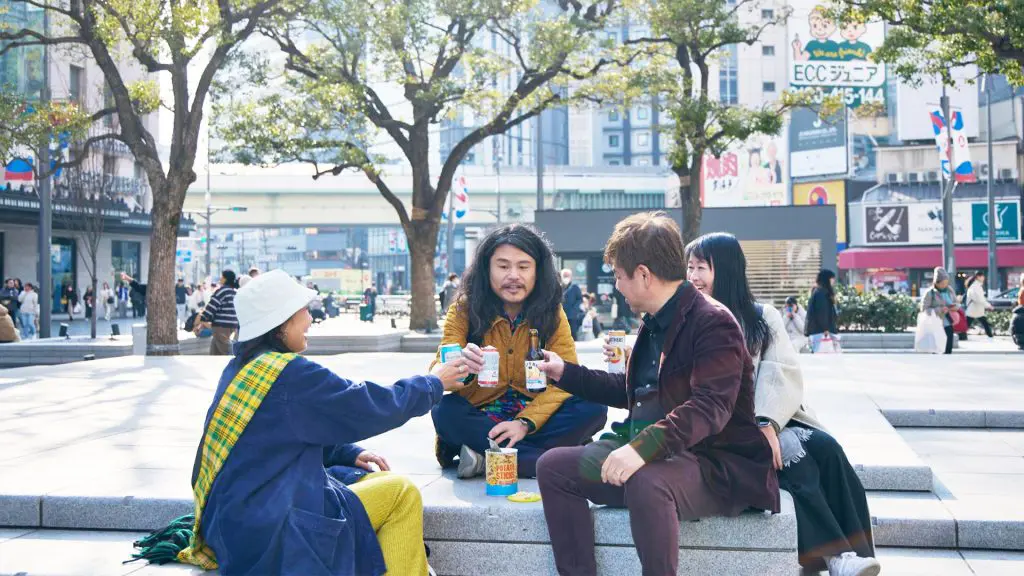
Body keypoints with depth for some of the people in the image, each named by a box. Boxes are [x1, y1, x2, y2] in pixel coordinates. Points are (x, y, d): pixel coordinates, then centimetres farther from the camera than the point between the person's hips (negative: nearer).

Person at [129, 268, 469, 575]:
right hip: (266, 532, -9)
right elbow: (373, 407, -10)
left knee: (377, 481, 15)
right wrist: (434, 383, 4)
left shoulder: (241, 368, 8)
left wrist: (351, 454, 14)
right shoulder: (289, 372, -18)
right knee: (402, 493, -3)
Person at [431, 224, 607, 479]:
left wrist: (525, 423, -24)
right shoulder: (465, 308, -7)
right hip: (480, 417, -2)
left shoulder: (551, 313, -2)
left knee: (593, 410, -23)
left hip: (534, 415, 2)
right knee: (444, 412, -32)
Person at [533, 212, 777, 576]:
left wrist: (643, 447, -39)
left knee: (646, 482, -39)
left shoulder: (712, 323, -13)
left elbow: (710, 407, -27)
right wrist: (566, 373, 29)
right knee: (553, 466, -3)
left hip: (712, 464, -9)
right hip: (653, 454, 9)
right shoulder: (654, 323, 15)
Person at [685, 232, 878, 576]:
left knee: (825, 447, -25)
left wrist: (767, 423, -20)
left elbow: (784, 375, -1)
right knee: (793, 453, -29)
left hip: (771, 422, 3)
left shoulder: (763, 317, 13)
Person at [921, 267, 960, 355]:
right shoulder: (929, 293, -9)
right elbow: (924, 309, -11)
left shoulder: (949, 290, 7)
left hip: (948, 324, 5)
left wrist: (956, 307, -5)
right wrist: (939, 310, -21)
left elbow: (956, 303, 19)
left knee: (948, 348, 8)